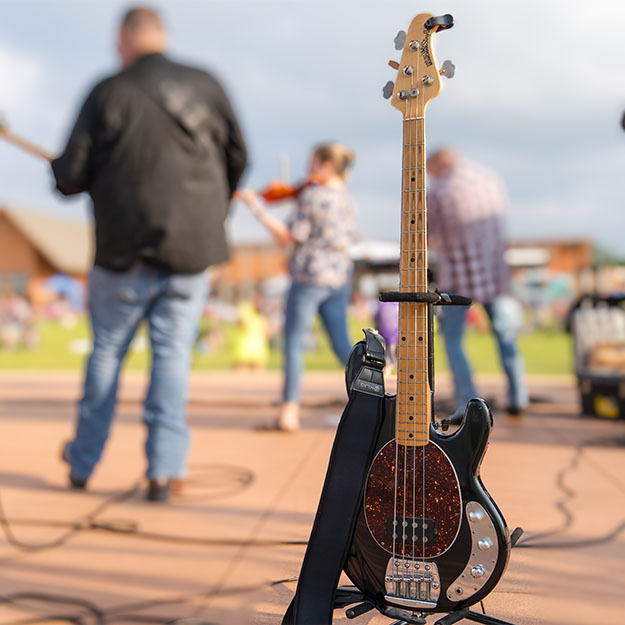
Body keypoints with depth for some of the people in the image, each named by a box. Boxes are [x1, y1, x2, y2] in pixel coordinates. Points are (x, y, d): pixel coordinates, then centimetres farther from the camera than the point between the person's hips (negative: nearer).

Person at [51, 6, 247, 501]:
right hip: (193, 249, 1)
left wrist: (58, 165, 17)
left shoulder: (108, 93, -5)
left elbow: (70, 177, -7)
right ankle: (165, 469, 2)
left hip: (127, 250, -1)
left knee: (107, 352, 13)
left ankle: (83, 463, 26)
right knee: (173, 353, 7)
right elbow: (237, 158, 13)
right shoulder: (206, 86, 3)